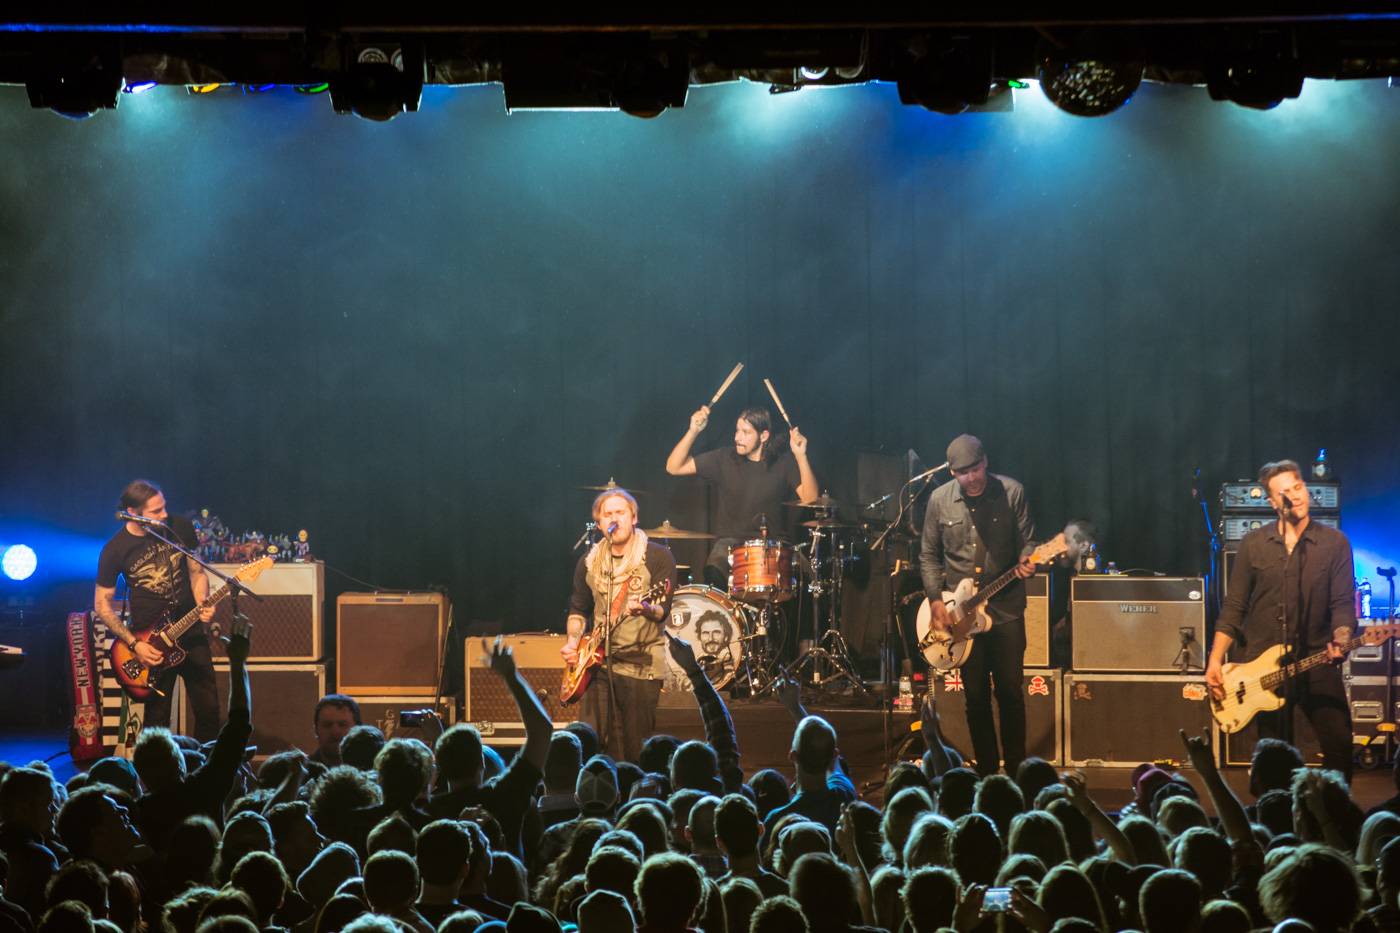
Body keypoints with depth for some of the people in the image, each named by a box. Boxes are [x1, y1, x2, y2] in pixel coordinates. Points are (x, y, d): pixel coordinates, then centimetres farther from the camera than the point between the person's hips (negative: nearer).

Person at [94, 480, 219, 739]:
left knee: (208, 708, 4)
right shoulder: (115, 549, -10)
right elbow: (103, 604, -3)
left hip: (191, 633, 2)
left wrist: (203, 604, -11)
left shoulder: (180, 527, -3)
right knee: (157, 720, 2)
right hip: (148, 642, -2)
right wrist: (134, 644, -12)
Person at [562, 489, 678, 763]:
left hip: (642, 664, -4)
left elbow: (663, 610, -11)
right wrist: (573, 642, 4)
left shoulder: (657, 556, -4)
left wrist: (645, 609, -33)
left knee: (636, 750, -4)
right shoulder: (589, 563, 11)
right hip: (599, 661, 5)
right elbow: (578, 609, 22)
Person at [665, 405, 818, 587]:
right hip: (729, 540, 0)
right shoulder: (725, 459, 3)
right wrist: (693, 431, -11)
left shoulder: (784, 462, 0)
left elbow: (810, 499, -13)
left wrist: (801, 456, -23)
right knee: (714, 571, -30)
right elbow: (674, 468, 1)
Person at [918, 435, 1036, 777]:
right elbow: (929, 555, 8)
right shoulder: (940, 500, 1)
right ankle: (986, 771, 15)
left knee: (1010, 691, 0)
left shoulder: (1011, 492, -4)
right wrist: (935, 600, -1)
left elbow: (1026, 540, 2)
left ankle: (1015, 771, 12)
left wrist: (1025, 560, -20)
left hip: (1005, 608, -1)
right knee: (976, 695, 5)